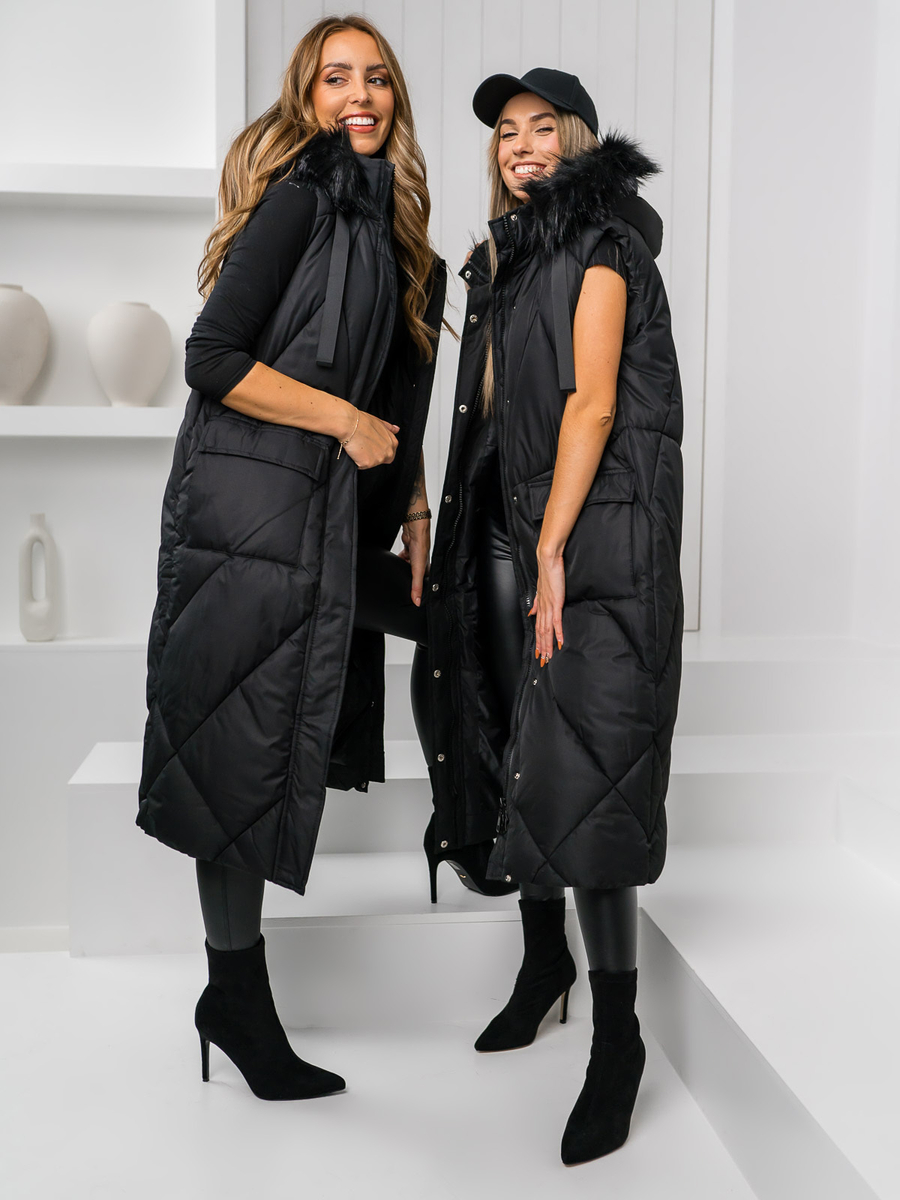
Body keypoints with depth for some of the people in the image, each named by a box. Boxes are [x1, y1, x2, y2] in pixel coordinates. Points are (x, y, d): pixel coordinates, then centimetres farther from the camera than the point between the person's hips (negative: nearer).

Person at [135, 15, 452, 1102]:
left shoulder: (392, 229, 16)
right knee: (242, 746, -1)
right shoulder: (302, 197, -8)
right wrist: (348, 424, -11)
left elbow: (397, 403, 16)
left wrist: (415, 520, 9)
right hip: (251, 501, -8)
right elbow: (213, 361, -16)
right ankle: (236, 999, 15)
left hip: (337, 512, 9)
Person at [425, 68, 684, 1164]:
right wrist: (509, 541, 12)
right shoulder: (504, 256, 20)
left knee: (579, 760, -12)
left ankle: (618, 1032, -1)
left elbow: (594, 402, -13)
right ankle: (545, 958, 27)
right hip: (504, 519, 8)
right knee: (518, 742, 10)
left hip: (598, 523, -8)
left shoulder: (600, 240, -3)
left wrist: (551, 551, -18)